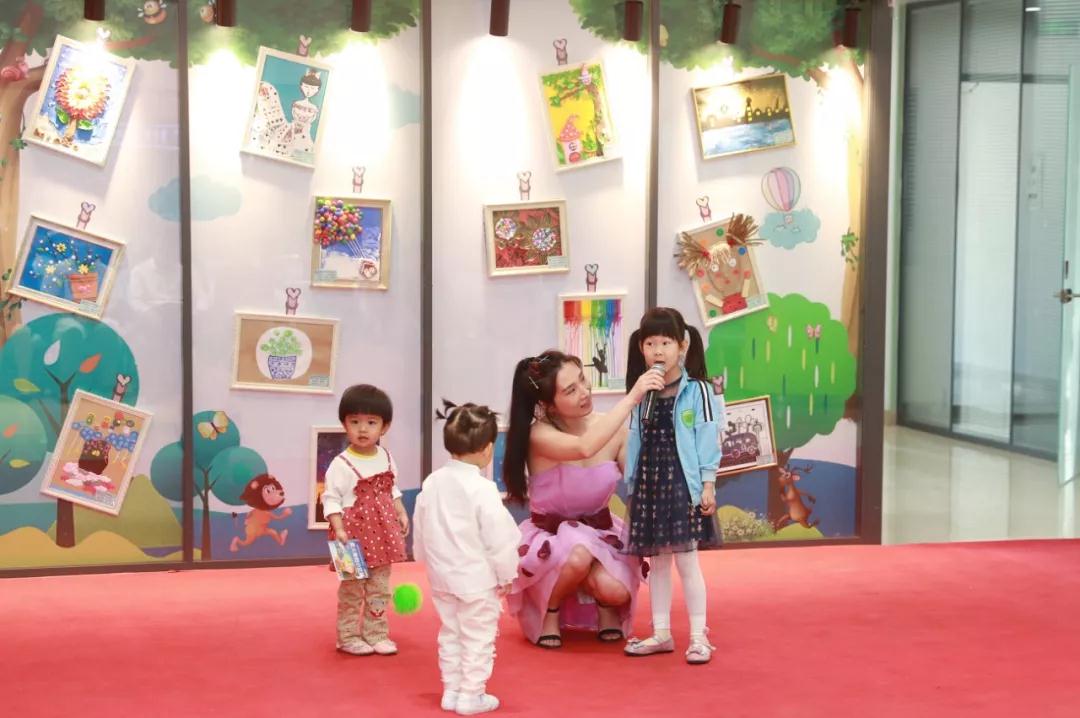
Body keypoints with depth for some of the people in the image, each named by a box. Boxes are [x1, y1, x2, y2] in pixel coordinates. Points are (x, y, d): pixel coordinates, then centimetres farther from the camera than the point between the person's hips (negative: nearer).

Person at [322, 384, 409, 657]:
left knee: (380, 588, 12)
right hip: (355, 532, -6)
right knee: (352, 588, 4)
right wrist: (339, 529, -23)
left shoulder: (387, 459, 3)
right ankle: (348, 636, 14)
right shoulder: (341, 464, -15)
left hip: (381, 531, 6)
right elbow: (331, 499, -15)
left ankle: (376, 634, 22)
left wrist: (401, 513, 7)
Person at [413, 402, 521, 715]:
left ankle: (451, 690, 24)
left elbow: (420, 530, 10)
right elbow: (499, 537, -17)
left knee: (450, 634, 18)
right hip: (478, 579, -7)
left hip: (442, 576, 7)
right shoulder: (482, 489, -20)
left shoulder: (431, 483, 0)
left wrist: (429, 562, 23)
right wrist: (506, 575, -5)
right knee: (478, 638, 4)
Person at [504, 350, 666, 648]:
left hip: (600, 532, 3)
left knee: (615, 590, -28)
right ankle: (550, 613, -4)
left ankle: (605, 607, 12)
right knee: (579, 556, -37)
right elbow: (585, 448, -43)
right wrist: (632, 397, -44)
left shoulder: (613, 429, -9)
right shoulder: (540, 434, -23)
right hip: (551, 537, -3)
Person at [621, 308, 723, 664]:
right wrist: (633, 485, 10)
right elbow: (636, 442, 12)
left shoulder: (697, 391, -7)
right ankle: (661, 633, 19)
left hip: (682, 486, -5)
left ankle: (698, 636, 4)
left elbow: (707, 442, -8)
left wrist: (708, 485, -11)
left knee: (687, 561, -3)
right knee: (656, 562, 11)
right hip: (648, 486, 5)